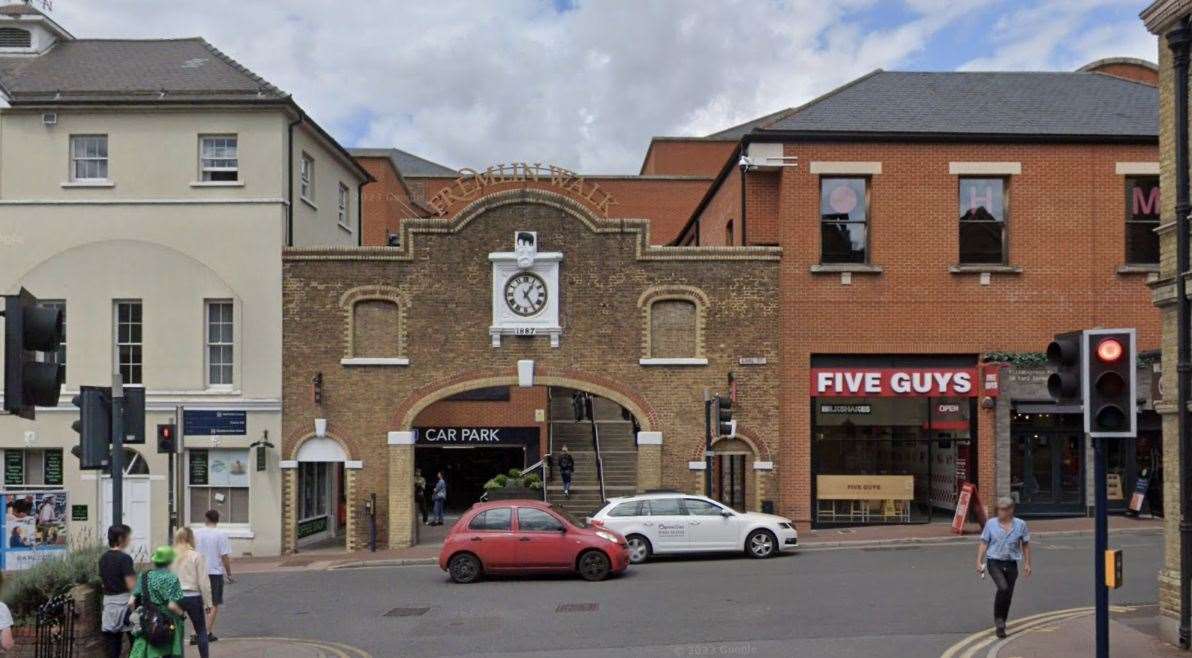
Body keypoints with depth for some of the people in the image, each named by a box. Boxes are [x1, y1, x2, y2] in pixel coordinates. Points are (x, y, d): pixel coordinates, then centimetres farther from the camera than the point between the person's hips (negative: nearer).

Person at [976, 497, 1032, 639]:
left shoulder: (1020, 524, 1)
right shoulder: (991, 523, -2)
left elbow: (1025, 545, 10)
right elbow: (983, 543, 1)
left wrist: (1027, 563, 7)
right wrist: (979, 561, -6)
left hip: (1011, 564, 2)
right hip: (994, 562, -2)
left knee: (1008, 595, 6)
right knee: (1003, 588, -24)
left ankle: (1001, 626, 23)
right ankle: (998, 619, -5)